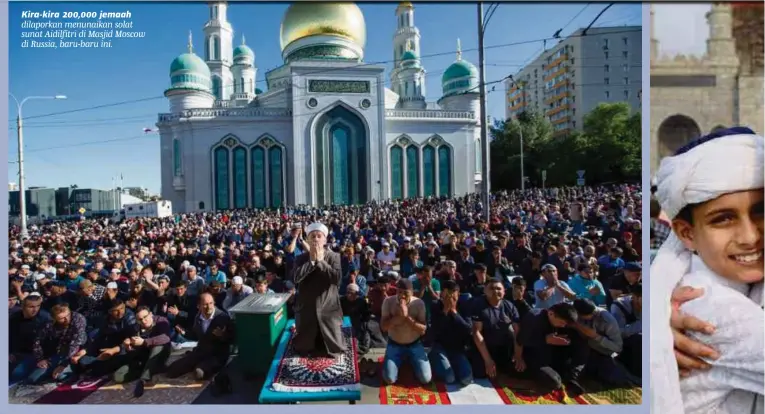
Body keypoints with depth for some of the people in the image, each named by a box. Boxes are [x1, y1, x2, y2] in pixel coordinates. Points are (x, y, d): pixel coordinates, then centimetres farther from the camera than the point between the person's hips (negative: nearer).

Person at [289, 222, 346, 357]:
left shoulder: (334, 256, -6)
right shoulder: (301, 258, -1)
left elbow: (337, 277, -20)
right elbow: (296, 278, -17)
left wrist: (321, 261, -18)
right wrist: (312, 261, -17)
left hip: (328, 307, -1)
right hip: (306, 307, 2)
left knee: (333, 348, 10)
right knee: (304, 347, 17)